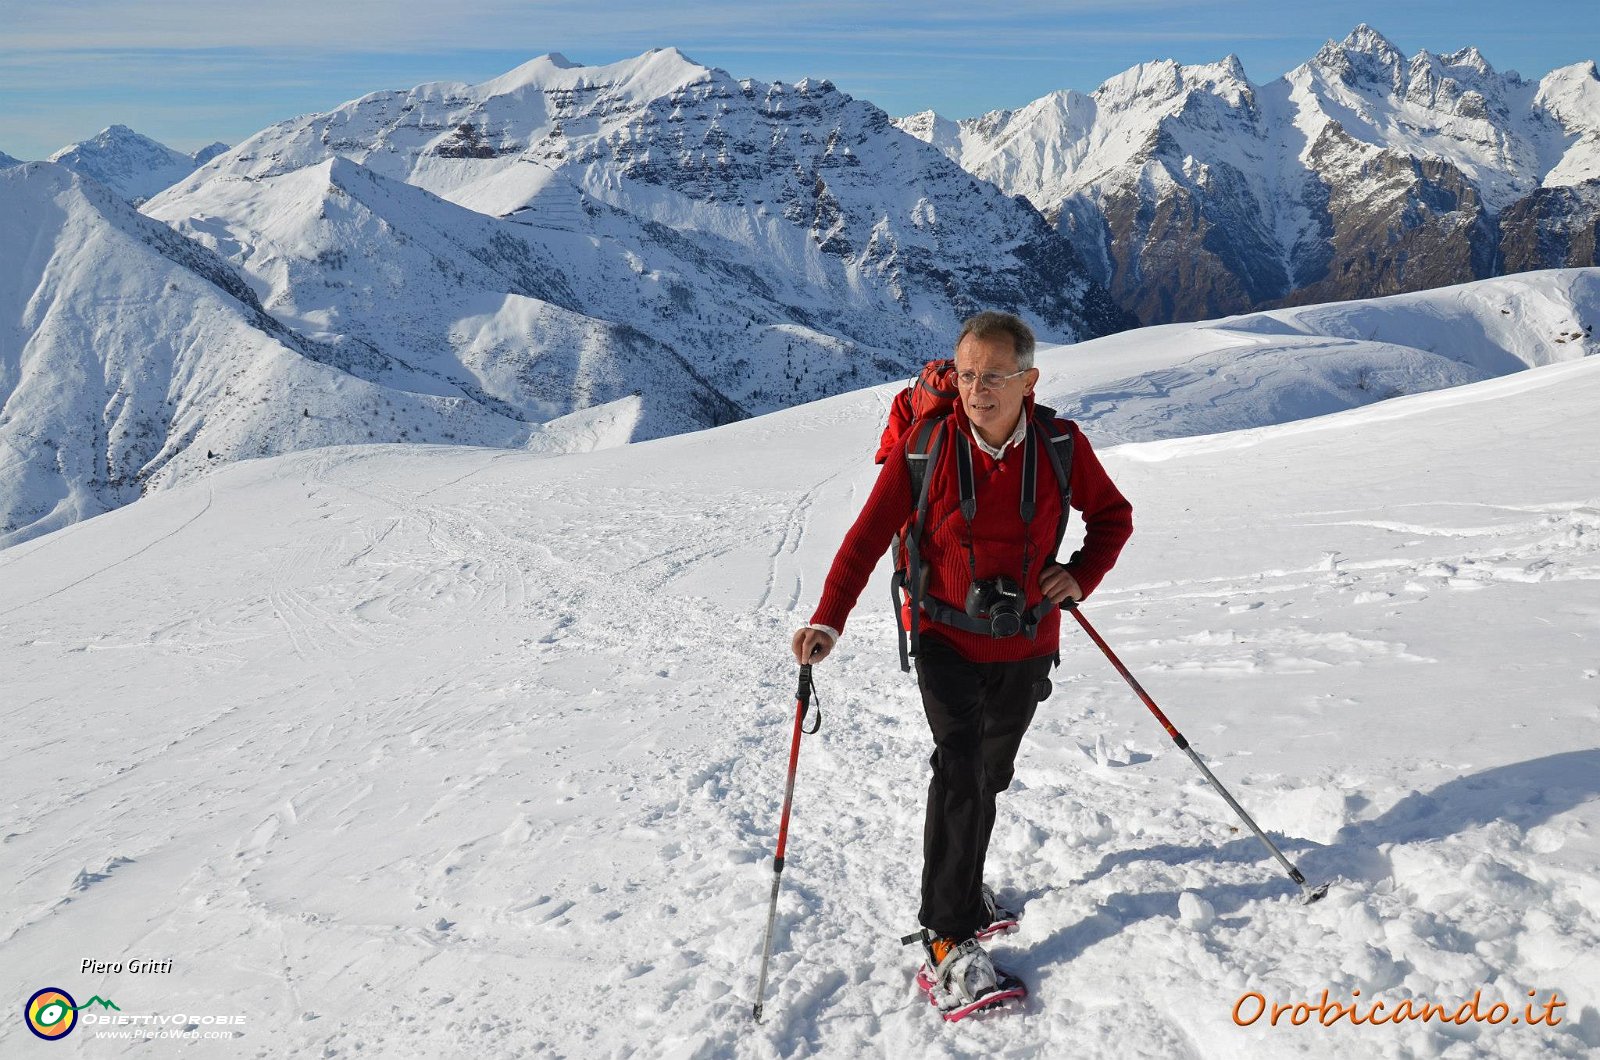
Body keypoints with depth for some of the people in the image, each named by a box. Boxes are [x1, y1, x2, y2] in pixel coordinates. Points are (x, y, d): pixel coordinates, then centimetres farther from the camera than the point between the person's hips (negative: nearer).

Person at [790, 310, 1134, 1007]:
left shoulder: (1061, 445, -10)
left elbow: (1112, 514, 5)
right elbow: (871, 532, -13)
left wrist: (1081, 576, -12)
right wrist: (828, 620, -22)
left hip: (1026, 646, 3)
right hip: (947, 642, -3)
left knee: (990, 775, 18)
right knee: (960, 772, -14)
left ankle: (959, 879, 42)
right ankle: (952, 932, -2)